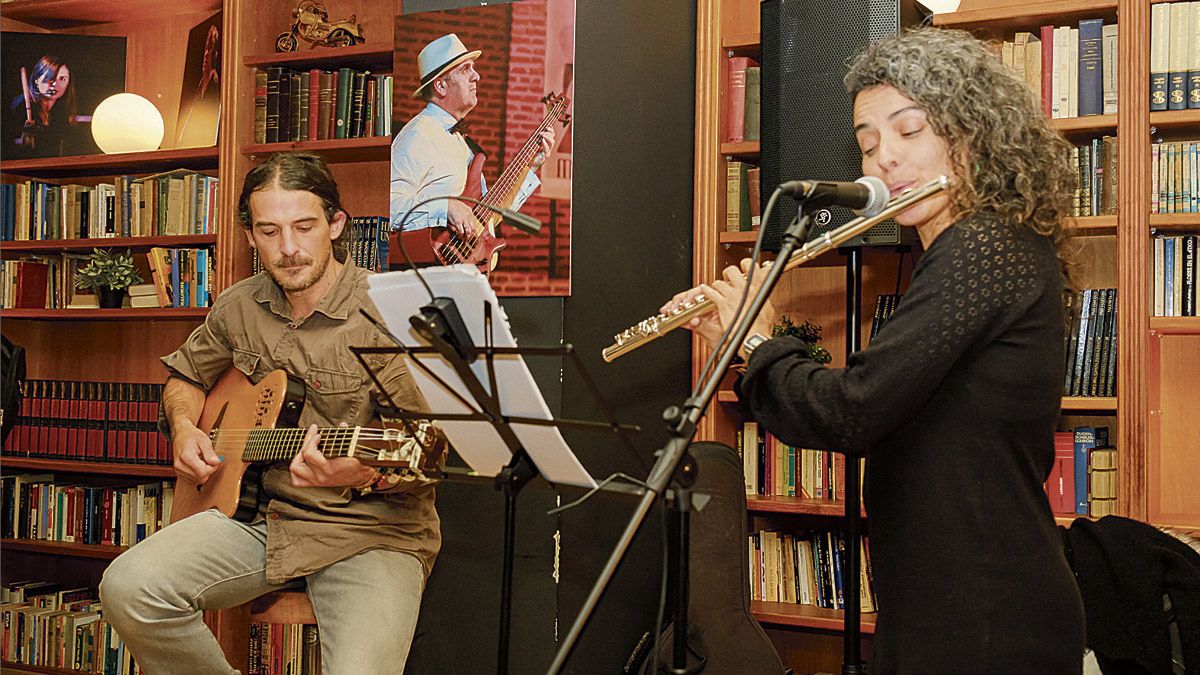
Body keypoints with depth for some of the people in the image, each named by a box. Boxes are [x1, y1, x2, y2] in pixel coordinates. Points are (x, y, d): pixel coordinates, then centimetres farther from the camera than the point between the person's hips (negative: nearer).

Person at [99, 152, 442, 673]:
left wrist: (362, 473, -34)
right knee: (128, 589, -17)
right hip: (260, 513, 5)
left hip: (371, 528, -5)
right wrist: (184, 429, 5)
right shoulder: (240, 307, 7)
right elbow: (185, 376, 27)